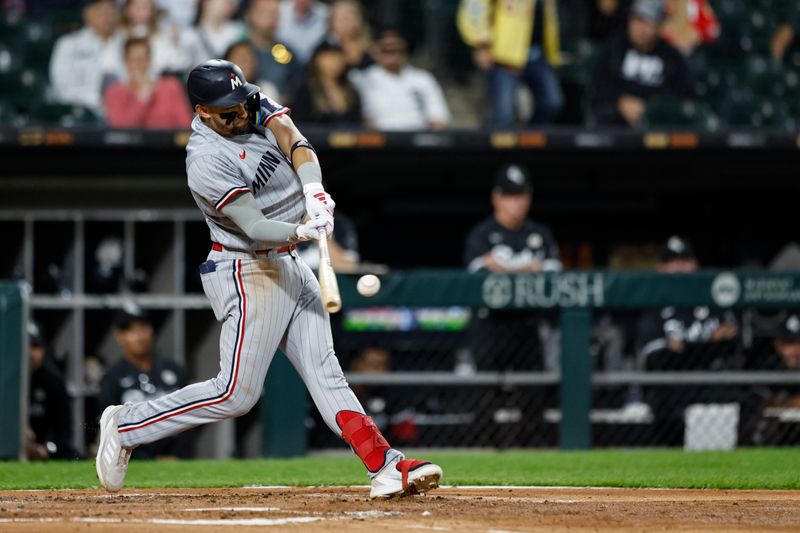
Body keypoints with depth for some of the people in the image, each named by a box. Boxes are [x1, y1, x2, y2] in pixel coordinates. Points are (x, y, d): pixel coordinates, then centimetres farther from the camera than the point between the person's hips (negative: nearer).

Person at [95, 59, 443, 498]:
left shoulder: (255, 107, 1)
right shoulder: (207, 161, -23)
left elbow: (294, 142, -14)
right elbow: (254, 227, -27)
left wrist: (314, 190, -33)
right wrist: (300, 231, -46)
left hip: (289, 265, 8)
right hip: (247, 272, -8)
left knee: (324, 372, 3)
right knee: (236, 393, -7)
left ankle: (387, 467, -3)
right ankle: (126, 426, 5)